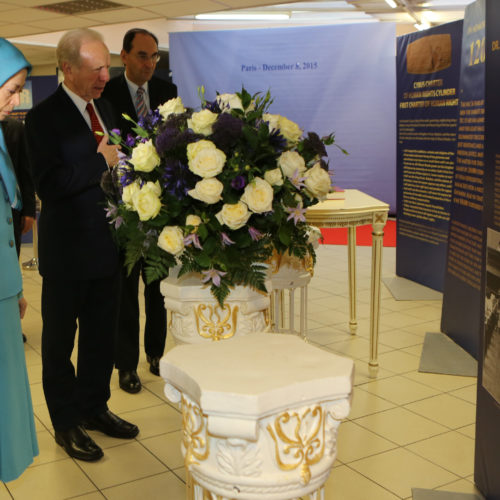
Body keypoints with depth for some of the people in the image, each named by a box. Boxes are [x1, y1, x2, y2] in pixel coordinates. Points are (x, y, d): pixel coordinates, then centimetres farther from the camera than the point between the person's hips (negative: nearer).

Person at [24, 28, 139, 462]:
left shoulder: (104, 109, 10)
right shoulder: (44, 117, -13)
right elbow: (49, 184, -24)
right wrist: (101, 162, -19)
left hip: (107, 247, 7)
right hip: (67, 252, -7)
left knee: (102, 337, 18)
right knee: (60, 341, 10)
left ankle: (95, 407, 35)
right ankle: (67, 422, 25)